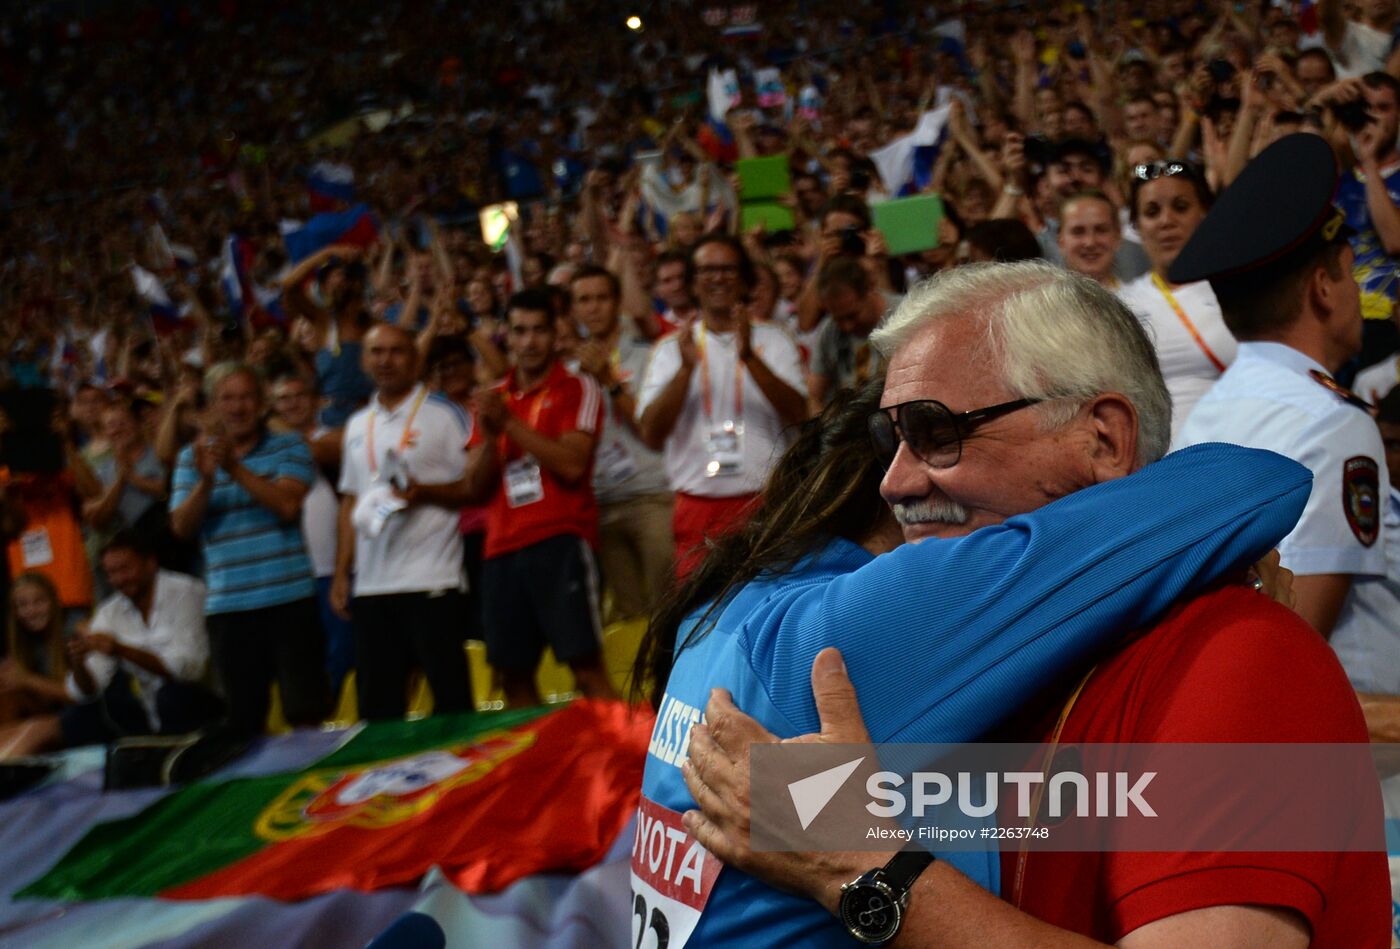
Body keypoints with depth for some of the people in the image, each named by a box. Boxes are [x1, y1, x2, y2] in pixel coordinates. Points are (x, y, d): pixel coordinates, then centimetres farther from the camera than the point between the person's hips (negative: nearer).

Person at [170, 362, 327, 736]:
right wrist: (205, 480, -16)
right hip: (227, 606, 2)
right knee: (242, 719, 6)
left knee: (306, 711, -5)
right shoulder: (193, 457, 9)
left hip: (290, 597, -2)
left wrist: (235, 469, -19)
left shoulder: (289, 447, 4)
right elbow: (182, 527, 0)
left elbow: (287, 505, -11)